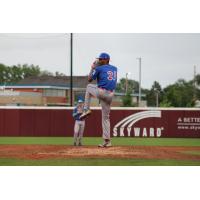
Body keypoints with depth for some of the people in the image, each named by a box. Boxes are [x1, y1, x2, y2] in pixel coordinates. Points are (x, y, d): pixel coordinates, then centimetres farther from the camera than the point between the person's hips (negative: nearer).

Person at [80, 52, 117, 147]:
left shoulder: (99, 68, -2)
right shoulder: (114, 69, 16)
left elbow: (89, 79, 6)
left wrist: (92, 68, 17)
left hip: (101, 92, -5)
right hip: (110, 95, 5)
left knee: (89, 86, 28)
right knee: (106, 117, 13)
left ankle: (86, 110, 18)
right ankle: (107, 141, 6)